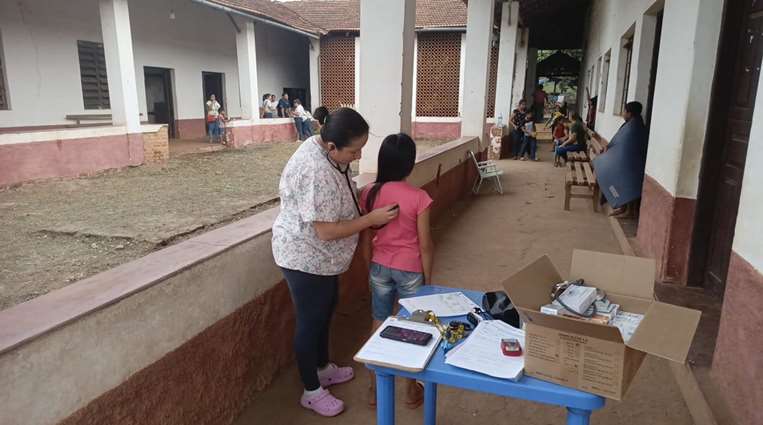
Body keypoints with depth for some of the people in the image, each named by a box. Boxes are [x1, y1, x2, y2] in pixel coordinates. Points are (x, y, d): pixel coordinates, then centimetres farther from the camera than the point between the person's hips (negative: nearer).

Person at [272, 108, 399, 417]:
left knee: (324, 312, 23)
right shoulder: (315, 172, -33)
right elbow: (326, 231, -30)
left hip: (321, 256, 9)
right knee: (310, 321, 6)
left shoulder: (329, 153, -2)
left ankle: (323, 368, 45)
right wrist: (372, 219, -25)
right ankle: (312, 392, 26)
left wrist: (366, 207, 0)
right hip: (305, 257, -9)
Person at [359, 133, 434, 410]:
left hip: (380, 268, 3)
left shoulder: (369, 193, -7)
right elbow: (425, 244, -13)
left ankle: (375, 389, 29)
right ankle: (412, 390, 29)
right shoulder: (418, 197, -18)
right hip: (410, 270, -3)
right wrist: (428, 278, 0)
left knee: (379, 325, 17)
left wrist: (369, 267, 14)